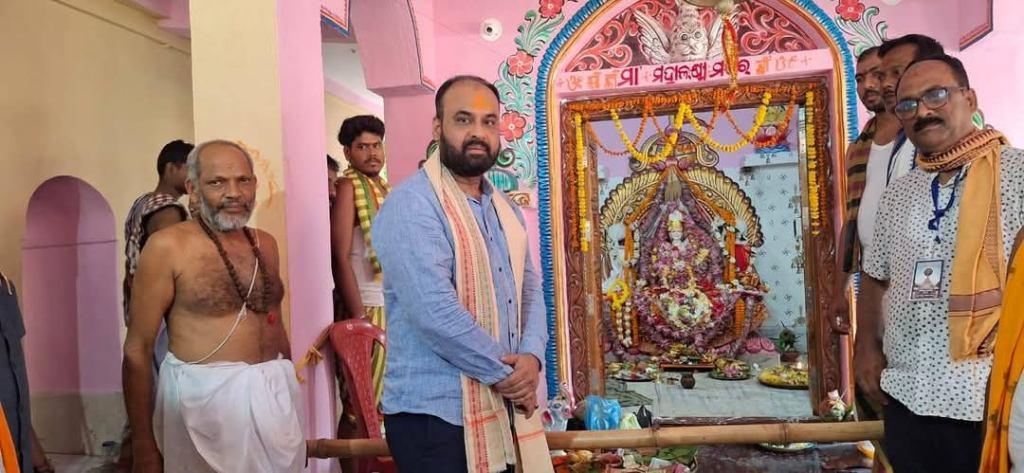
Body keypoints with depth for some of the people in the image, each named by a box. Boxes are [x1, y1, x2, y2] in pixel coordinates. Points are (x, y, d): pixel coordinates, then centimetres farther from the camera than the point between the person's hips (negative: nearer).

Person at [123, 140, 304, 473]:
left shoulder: (265, 244, 7)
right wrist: (144, 446, -9)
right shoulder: (168, 247, -9)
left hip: (274, 395, 5)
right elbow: (138, 350, -9)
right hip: (206, 395, -5)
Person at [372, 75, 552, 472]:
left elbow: (530, 289, 10)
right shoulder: (411, 206, -16)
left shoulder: (504, 208, 12)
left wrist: (531, 357, -9)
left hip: (504, 405, 8)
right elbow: (436, 314, -24)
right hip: (436, 413, -7)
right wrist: (505, 373, -13)